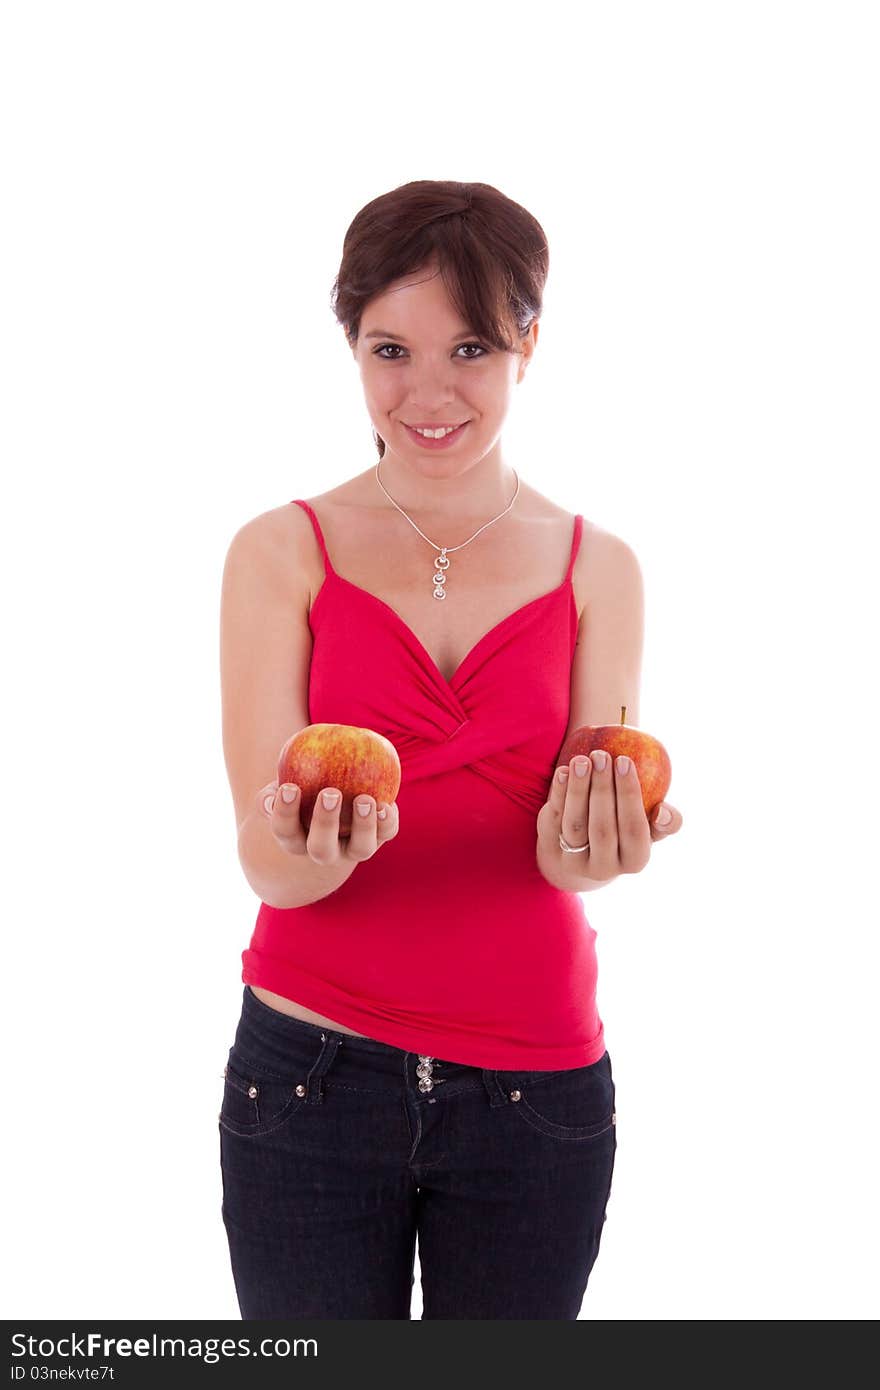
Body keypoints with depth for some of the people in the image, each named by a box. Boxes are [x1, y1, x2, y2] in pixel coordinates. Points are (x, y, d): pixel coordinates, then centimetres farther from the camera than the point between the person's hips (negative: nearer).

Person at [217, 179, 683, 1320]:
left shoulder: (599, 568, 4)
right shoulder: (284, 552, -1)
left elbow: (580, 839, -3)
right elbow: (265, 856, -7)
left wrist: (591, 845, -27)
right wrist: (315, 851, -31)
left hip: (539, 1085, 1)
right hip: (311, 1072, -1)